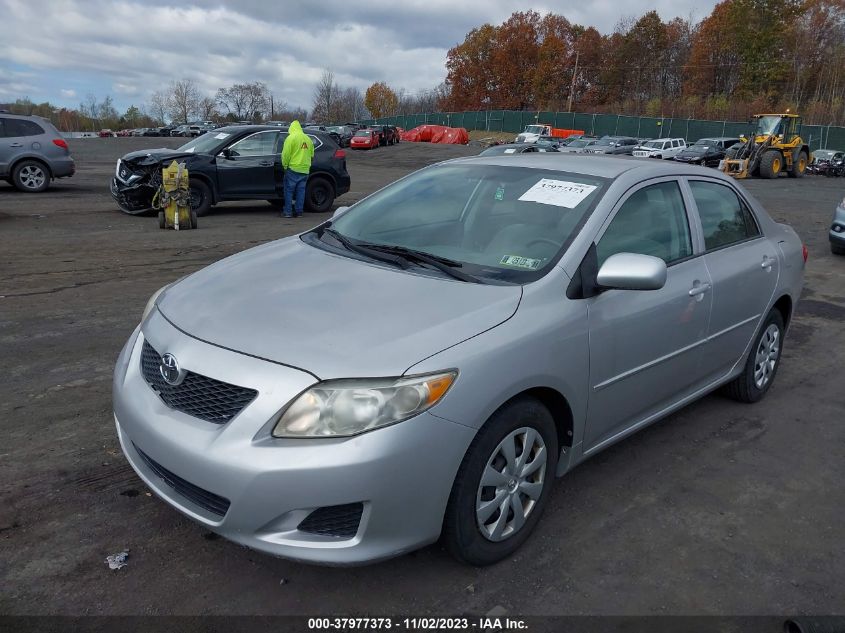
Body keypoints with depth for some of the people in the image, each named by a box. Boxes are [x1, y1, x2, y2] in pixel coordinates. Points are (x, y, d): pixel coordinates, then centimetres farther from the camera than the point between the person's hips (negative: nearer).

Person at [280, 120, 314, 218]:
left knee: (289, 190, 2)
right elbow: (311, 155, 18)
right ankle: (299, 212, 10)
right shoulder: (308, 138, 13)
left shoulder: (291, 138, -7)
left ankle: (288, 212, 1)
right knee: (301, 191, 9)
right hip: (305, 170, 5)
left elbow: (286, 154, -12)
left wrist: (285, 165, -1)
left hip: (293, 169, -5)